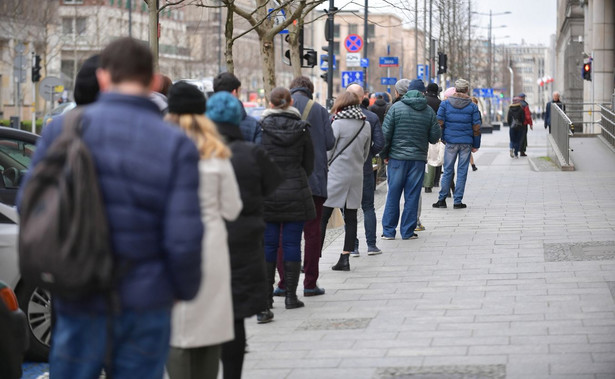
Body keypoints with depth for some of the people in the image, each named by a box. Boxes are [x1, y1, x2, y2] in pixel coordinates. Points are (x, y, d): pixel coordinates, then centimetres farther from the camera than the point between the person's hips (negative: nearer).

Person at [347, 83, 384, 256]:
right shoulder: (373, 117, -3)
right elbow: (380, 143, -5)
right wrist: (367, 155, 11)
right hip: (365, 169, 2)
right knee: (368, 207, 13)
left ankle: (352, 246, 3)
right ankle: (371, 245, 10)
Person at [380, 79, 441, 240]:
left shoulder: (396, 107, -3)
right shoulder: (429, 111, 1)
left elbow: (386, 133, -5)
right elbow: (435, 137, 4)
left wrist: (384, 154, 6)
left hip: (397, 157, -1)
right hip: (419, 159, 1)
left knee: (393, 194, 5)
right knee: (412, 195, 5)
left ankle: (388, 231, 7)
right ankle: (408, 231, 7)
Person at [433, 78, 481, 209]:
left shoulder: (445, 104, -1)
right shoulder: (472, 106, 0)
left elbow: (439, 123, -3)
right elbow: (476, 127, 0)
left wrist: (442, 138, 10)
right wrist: (476, 145, 8)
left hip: (451, 141, 0)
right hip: (466, 143, 0)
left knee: (447, 171, 8)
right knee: (462, 172, 4)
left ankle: (441, 199, 6)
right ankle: (458, 201, 4)